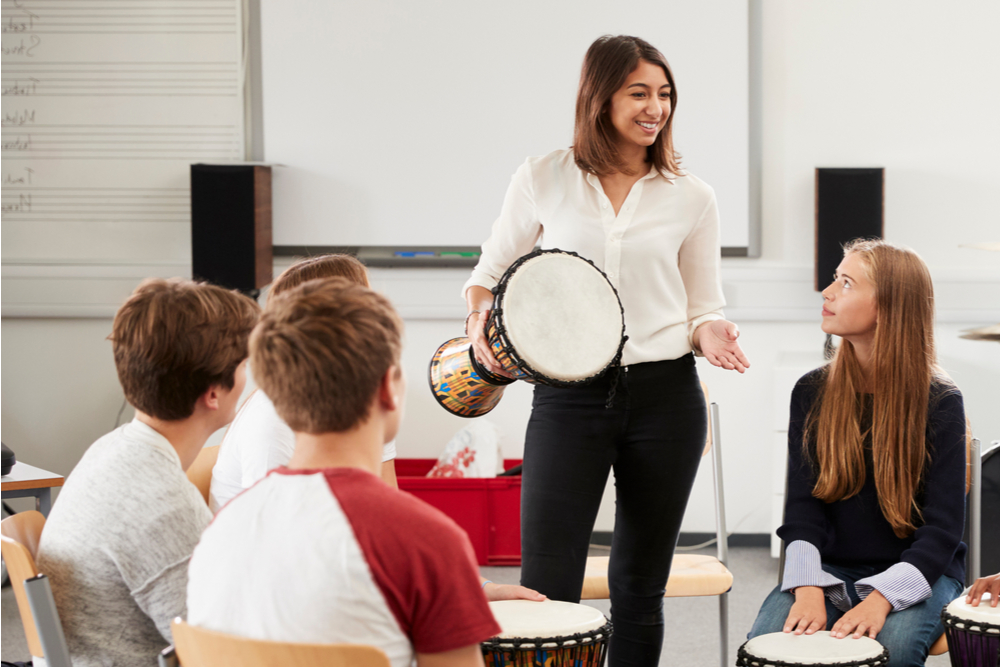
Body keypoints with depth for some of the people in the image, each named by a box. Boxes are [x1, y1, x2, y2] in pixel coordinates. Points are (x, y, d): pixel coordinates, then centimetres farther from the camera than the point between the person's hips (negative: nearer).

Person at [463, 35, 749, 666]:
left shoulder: (691, 196, 5)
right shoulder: (544, 180, 2)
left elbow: (704, 304, 12)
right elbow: (493, 269, 14)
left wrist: (710, 332, -10)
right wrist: (480, 319, -6)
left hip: (666, 395, 2)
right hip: (569, 397, -1)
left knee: (641, 585, 10)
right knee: (547, 586, -8)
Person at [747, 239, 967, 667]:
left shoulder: (939, 403, -8)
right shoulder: (812, 393, 3)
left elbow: (943, 528, -12)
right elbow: (802, 505, -2)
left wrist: (881, 598, -27)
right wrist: (808, 589, -20)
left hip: (915, 571, -2)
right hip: (830, 570, 2)